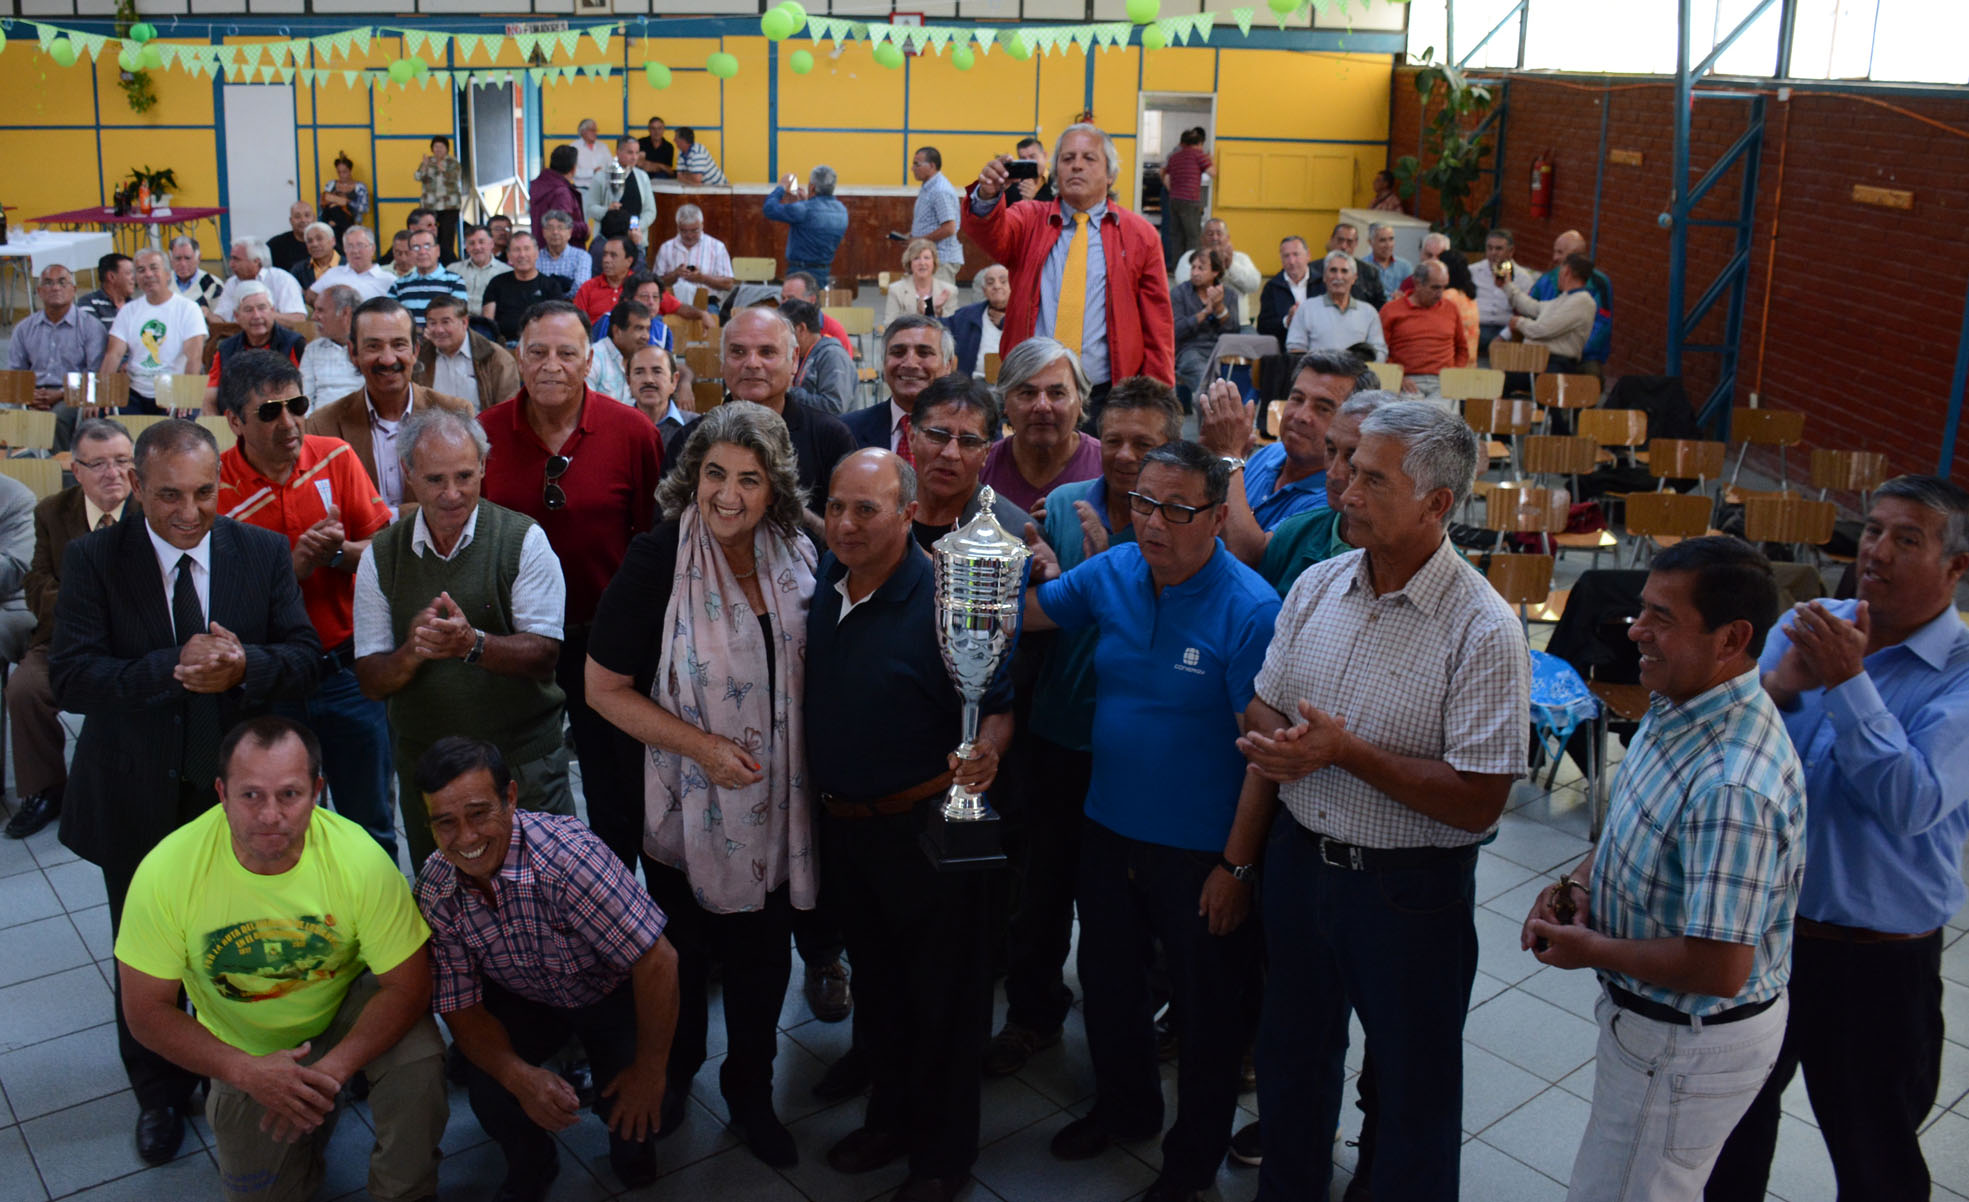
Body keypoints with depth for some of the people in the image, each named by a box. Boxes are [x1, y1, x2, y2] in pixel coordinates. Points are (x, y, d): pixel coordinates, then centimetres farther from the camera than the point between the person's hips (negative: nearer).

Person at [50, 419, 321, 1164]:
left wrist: (244, 665, -28)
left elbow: (305, 655, -7)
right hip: (138, 798, 0)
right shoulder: (92, 560, -10)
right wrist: (175, 669, -32)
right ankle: (159, 1094, 40)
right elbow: (69, 677, -18)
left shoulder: (263, 553, -5)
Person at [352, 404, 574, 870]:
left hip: (524, 761, -3)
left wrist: (473, 644, -28)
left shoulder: (523, 539, -5)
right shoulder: (381, 556, 3)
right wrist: (413, 653, -21)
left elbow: (544, 655, -11)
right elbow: (371, 681, 0)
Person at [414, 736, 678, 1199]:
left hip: (613, 993, -3)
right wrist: (519, 1076, -32)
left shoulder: (566, 853, -37)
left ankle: (633, 1154, 17)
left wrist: (650, 1072, -23)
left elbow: (658, 961, -31)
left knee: (631, 1111, -22)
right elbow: (461, 1008, -13)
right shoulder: (434, 891, -20)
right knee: (487, 1083, -22)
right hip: (524, 1000, 4)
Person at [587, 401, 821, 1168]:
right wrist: (703, 746, -21)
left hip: (774, 801, 3)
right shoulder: (657, 561, -18)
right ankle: (672, 1075, 46)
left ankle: (750, 1092, 41)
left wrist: (806, 766, -2)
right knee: (685, 955, 17)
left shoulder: (796, 558, -6)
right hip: (688, 804, -3)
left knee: (763, 958, 17)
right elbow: (605, 687, -14)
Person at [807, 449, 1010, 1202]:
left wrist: (984, 752, -37)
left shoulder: (945, 599, -20)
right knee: (875, 983, 23)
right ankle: (890, 1117, 45)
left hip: (926, 826, -6)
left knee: (942, 996, 11)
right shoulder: (820, 583, -2)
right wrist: (820, 801, 0)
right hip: (841, 823, 6)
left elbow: (998, 707, -17)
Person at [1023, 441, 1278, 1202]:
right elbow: (1026, 615, 8)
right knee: (1107, 981, 25)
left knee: (1208, 1010, 14)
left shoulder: (1251, 611, -22)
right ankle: (1125, 1107, 52)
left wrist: (1240, 864, -18)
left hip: (1202, 851, -6)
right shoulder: (1111, 573, -4)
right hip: (1109, 828, 6)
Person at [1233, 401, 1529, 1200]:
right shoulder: (1317, 586, -1)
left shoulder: (1482, 631, -19)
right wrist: (1241, 853, 2)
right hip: (1300, 858, 6)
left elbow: (1477, 802, -21)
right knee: (1292, 1054, 24)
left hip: (1409, 889, -6)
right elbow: (1264, 719, 8)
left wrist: (1345, 752, -25)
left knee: (1413, 1085, 13)